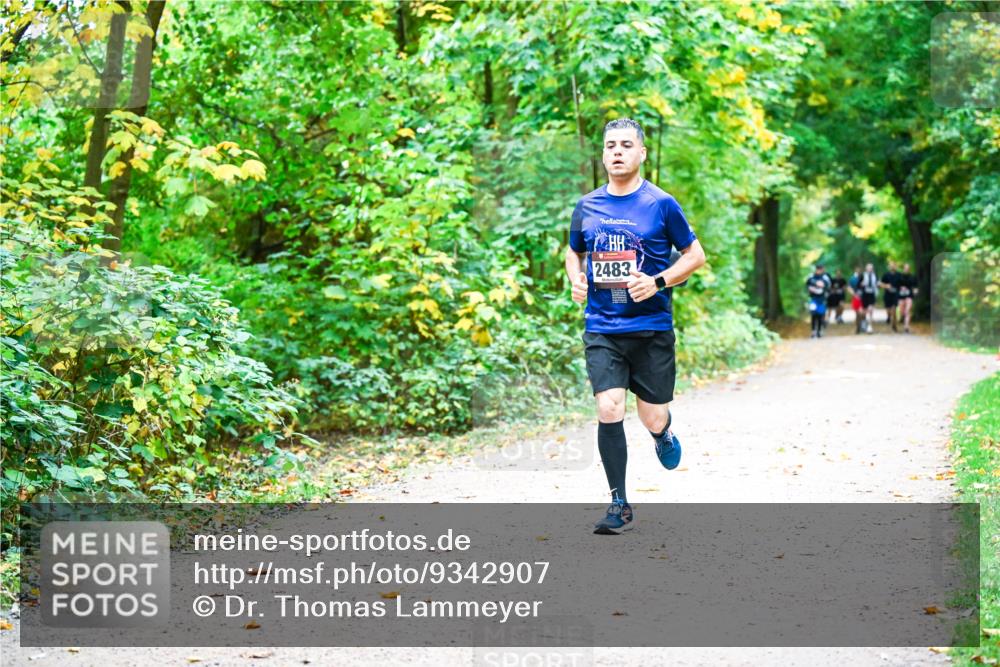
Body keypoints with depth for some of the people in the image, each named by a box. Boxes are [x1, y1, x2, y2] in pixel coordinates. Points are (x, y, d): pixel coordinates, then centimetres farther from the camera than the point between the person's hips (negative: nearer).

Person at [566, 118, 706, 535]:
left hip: (652, 326, -1)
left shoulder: (661, 204, -2)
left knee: (652, 418, 2)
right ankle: (619, 505, -1)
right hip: (602, 329, 2)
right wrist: (575, 278, 1)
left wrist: (657, 282, -12)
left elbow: (695, 255, 4)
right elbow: (574, 252, 23)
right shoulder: (587, 206, 7)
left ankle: (664, 430, 43)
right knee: (609, 409, -13)